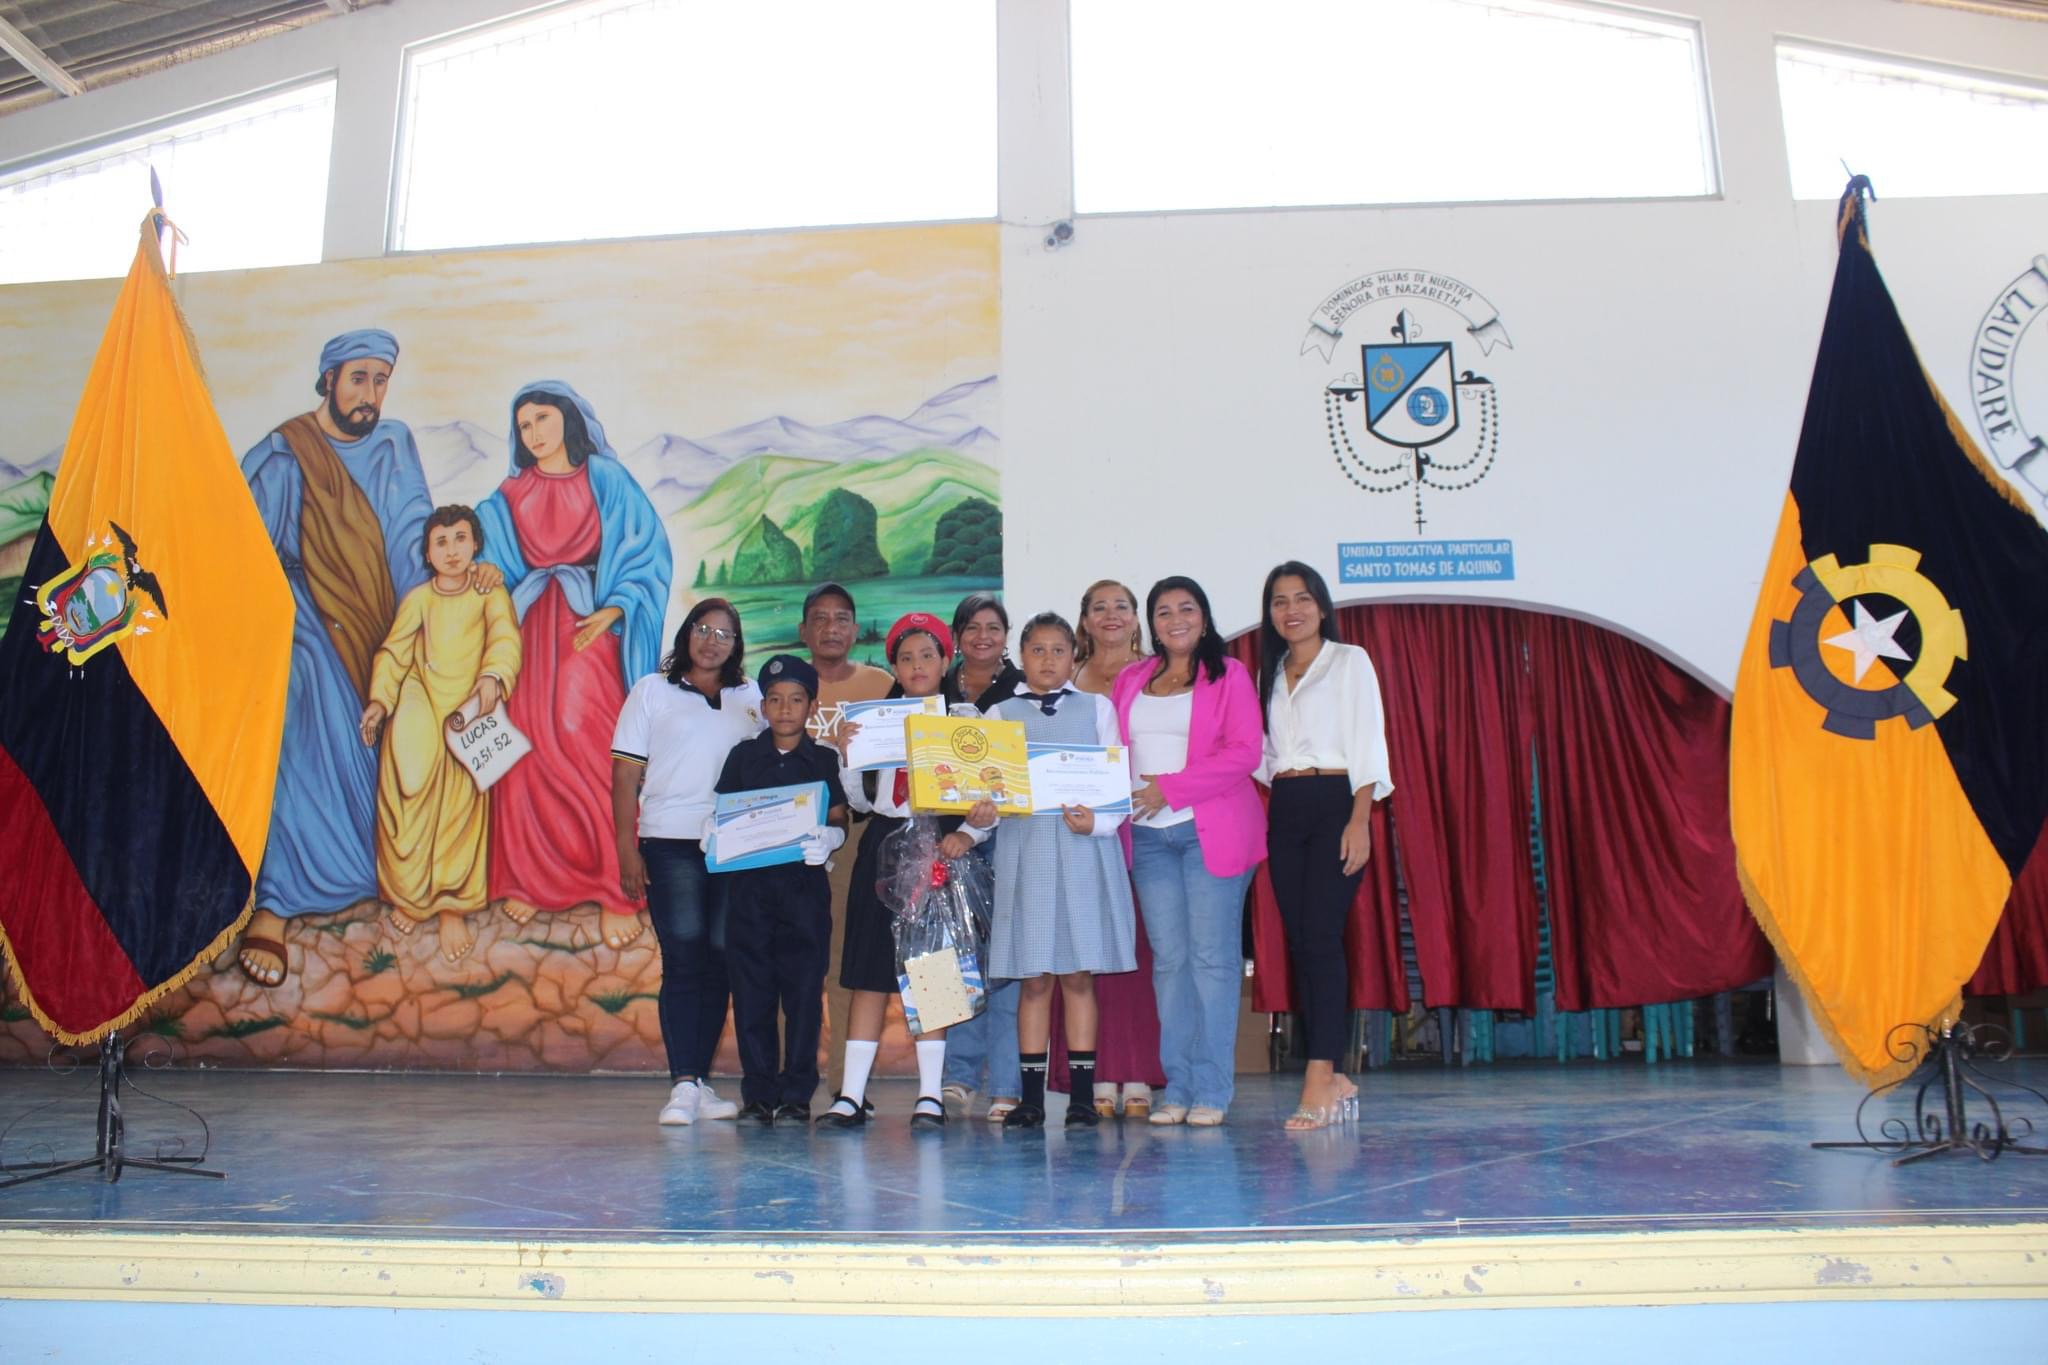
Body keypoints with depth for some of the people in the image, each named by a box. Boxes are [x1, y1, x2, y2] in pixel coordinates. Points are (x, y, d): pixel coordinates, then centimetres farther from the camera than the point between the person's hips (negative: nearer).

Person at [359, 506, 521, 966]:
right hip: (419, 704, 1)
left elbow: (505, 638, -9)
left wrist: (493, 677, -30)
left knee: (461, 805, -6)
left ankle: (452, 906, 3)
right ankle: (408, 894, 10)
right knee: (411, 794, -9)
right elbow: (394, 652, 4)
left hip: (468, 709, -1)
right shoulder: (417, 598, 10)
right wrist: (378, 700, -12)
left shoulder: (489, 592, 7)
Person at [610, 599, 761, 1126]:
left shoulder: (751, 698, 14)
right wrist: (626, 849, -5)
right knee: (682, 962, -7)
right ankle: (683, 1084, -6)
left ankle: (700, 1082, 12)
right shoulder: (652, 691, 8)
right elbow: (625, 775, 3)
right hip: (672, 844, -3)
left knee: (719, 962, 4)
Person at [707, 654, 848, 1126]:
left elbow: (838, 821, 6)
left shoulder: (825, 760, 8)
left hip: (805, 881, -1)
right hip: (749, 882, 1)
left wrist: (825, 839, -16)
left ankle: (796, 1095, 8)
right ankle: (758, 1094, 11)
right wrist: (716, 840, -10)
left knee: (803, 990, -1)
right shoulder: (743, 756, 11)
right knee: (751, 990, 2)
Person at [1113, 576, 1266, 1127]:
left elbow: (1245, 752, -6)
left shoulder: (1229, 674, 4)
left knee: (1212, 956, -4)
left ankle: (1211, 1090, 0)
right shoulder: (1130, 680, 18)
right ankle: (1177, 1087, 9)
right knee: (1168, 958, 4)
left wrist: (1171, 789, -13)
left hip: (1211, 830, -4)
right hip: (1147, 835, 4)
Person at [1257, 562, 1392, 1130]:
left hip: (1335, 803, -5)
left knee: (1320, 937, -14)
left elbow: (1368, 740, -4)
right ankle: (1334, 1080, 8)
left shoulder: (1349, 660, 3)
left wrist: (1359, 820, -14)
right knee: (1300, 943, 2)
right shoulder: (1269, 673, 18)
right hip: (1284, 811, 5)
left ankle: (1319, 1081, -15)